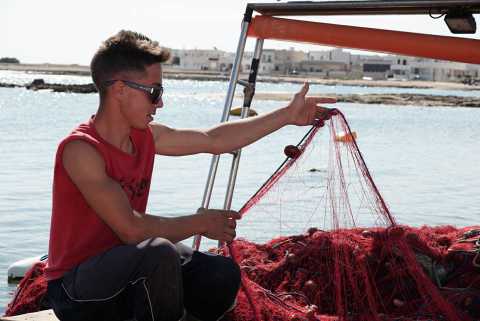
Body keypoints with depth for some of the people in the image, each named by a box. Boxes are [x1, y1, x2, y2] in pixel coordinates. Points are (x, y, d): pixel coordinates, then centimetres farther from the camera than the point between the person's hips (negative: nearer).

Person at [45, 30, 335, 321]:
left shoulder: (145, 136, 2)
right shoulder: (81, 149, -22)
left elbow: (214, 140, 9)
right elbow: (131, 229, -27)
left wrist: (288, 115, 11)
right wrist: (202, 224, -15)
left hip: (128, 272, 8)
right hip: (76, 292, -7)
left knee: (222, 275, -7)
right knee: (159, 253, -33)